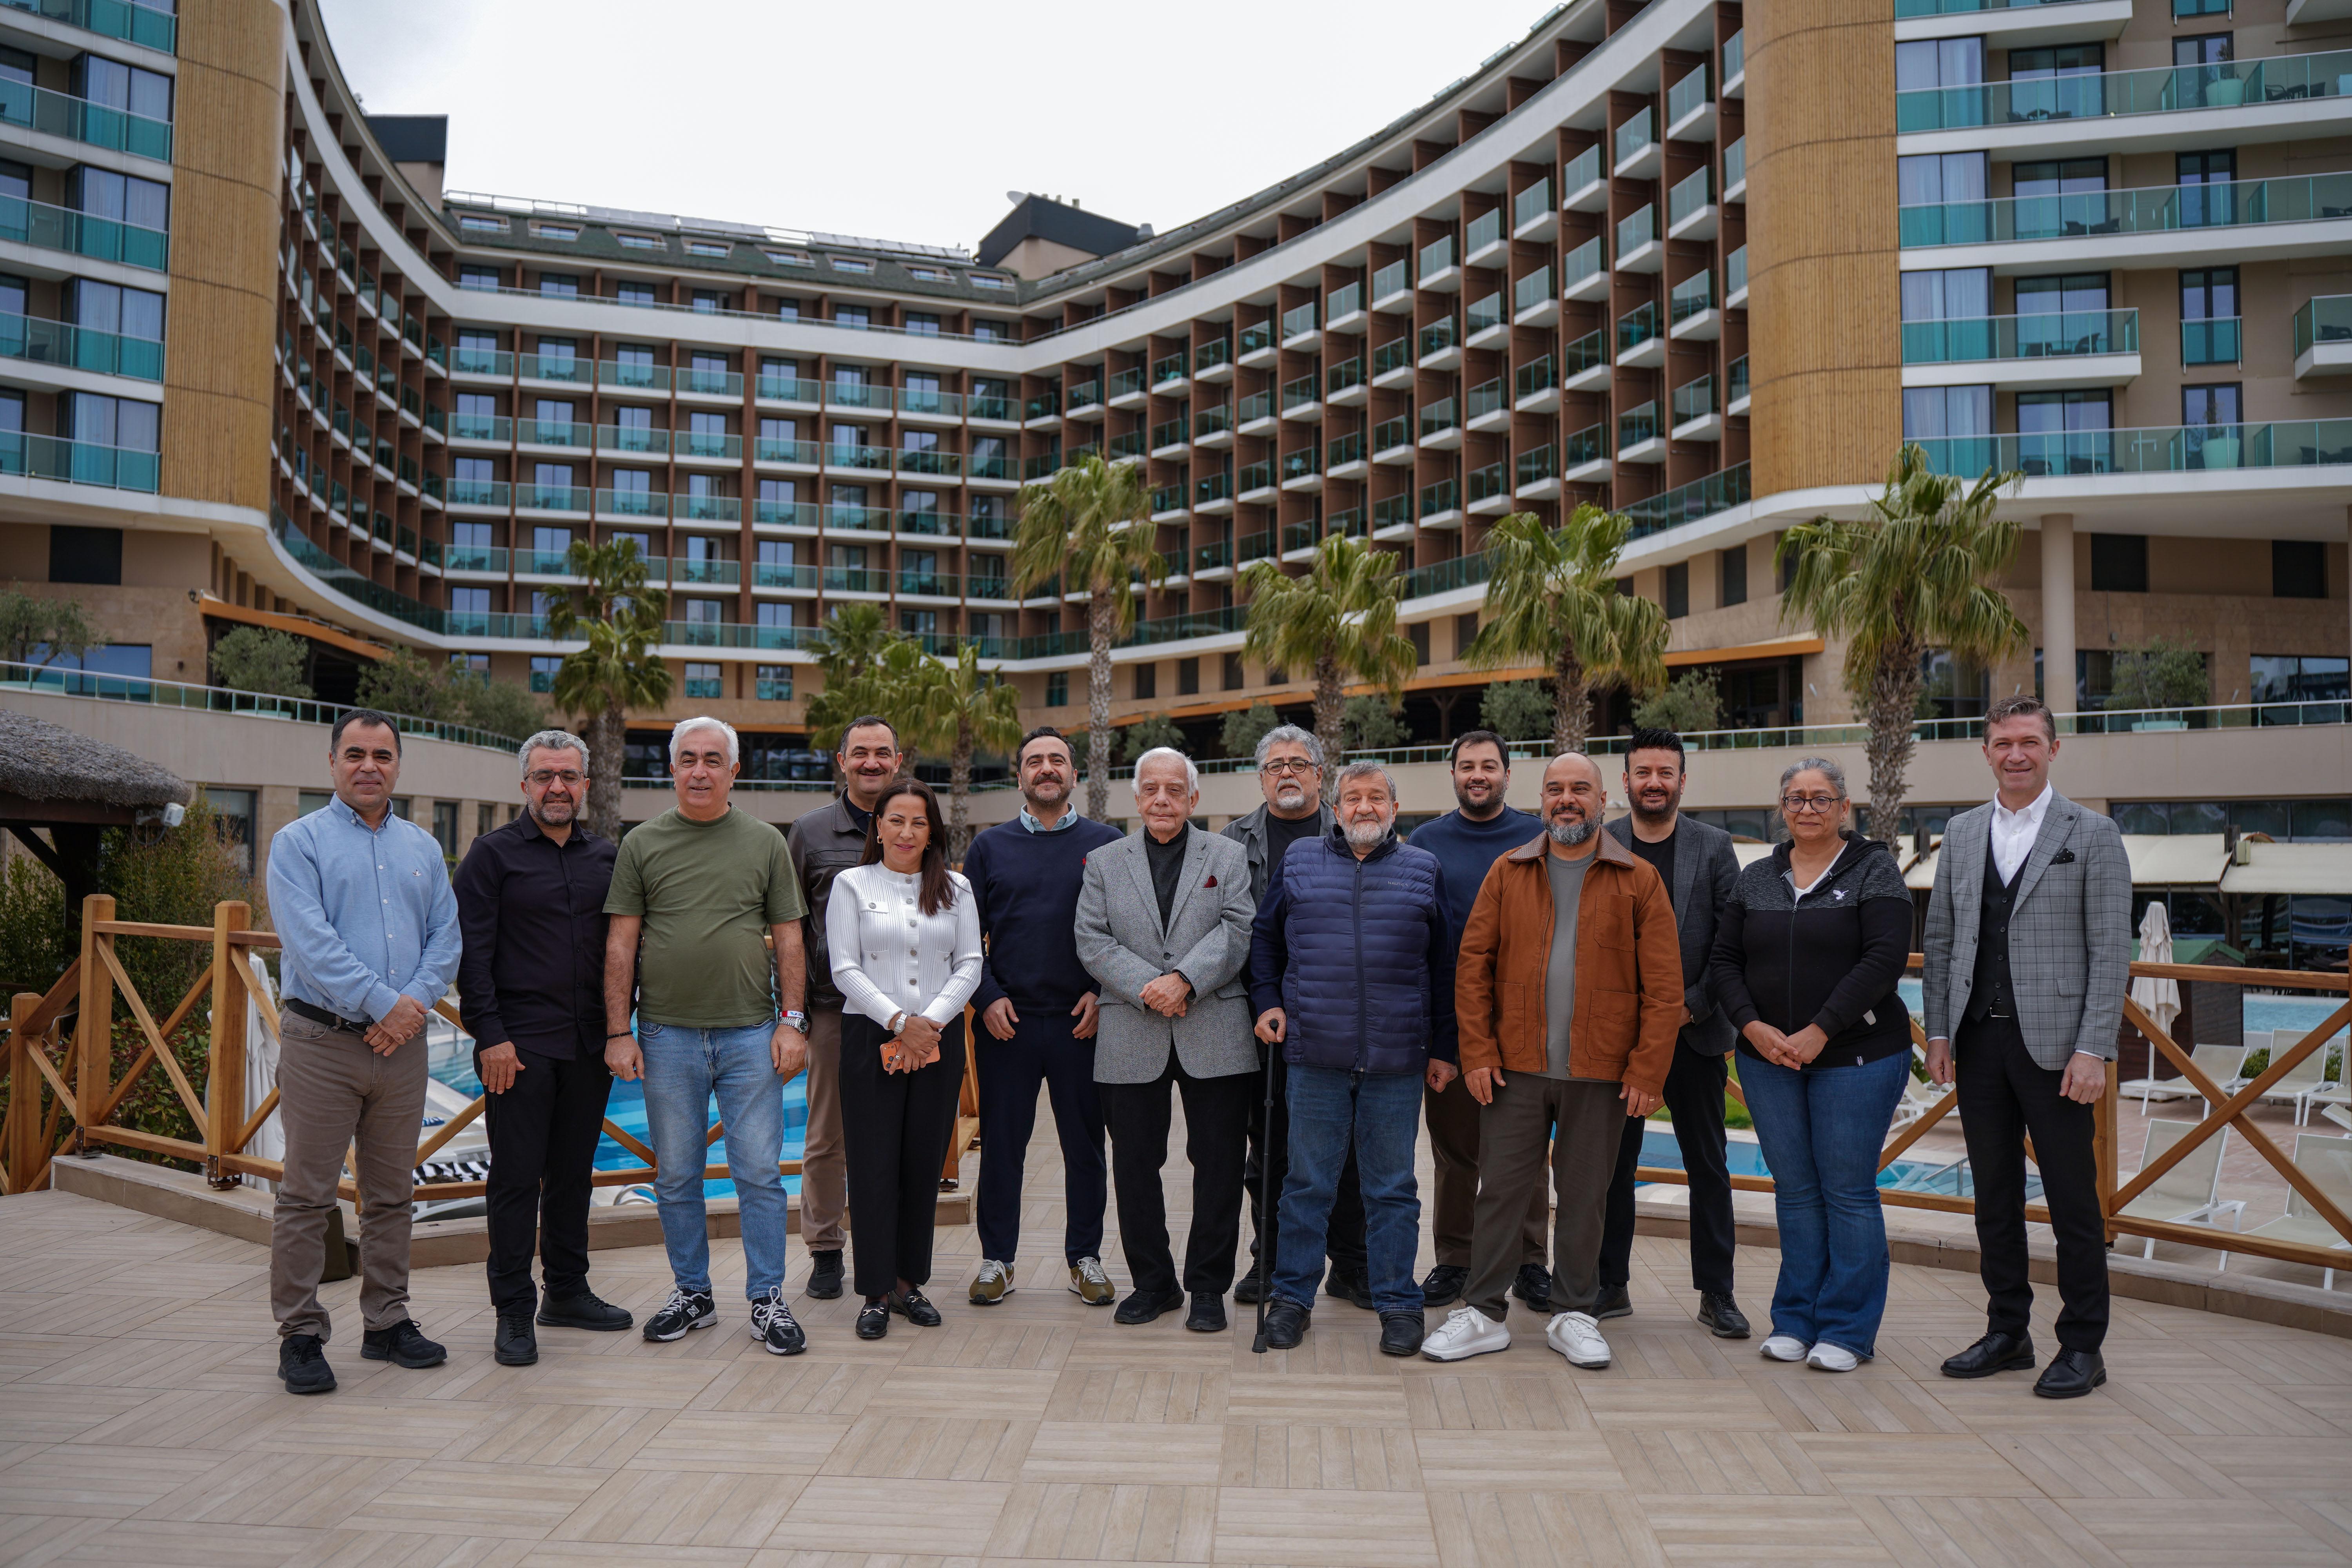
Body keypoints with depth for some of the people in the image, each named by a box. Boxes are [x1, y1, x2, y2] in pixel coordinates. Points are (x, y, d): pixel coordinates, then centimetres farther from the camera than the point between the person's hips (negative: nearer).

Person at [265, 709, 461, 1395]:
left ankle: (388, 1323, 21)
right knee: (307, 1196, 0)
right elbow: (311, 941, -13)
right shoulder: (300, 842, -1)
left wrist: (417, 1002, -10)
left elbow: (446, 937, 7)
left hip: (401, 1043, 4)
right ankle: (300, 1337, 10)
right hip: (322, 1040, -4)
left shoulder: (422, 848, 13)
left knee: (391, 1194, 11)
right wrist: (382, 1002, -17)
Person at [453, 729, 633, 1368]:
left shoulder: (607, 855, 11)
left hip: (589, 1044, 4)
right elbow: (471, 951, -6)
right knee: (516, 1177, 0)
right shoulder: (493, 853, -2)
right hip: (520, 1044, -4)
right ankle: (514, 1312, 9)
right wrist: (489, 1034, -13)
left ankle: (567, 1291, 26)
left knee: (573, 1172, 13)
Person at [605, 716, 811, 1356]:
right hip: (667, 1035, 1)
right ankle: (692, 1293, 25)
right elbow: (621, 942, 4)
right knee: (676, 1176, 10)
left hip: (751, 1033, -1)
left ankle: (768, 1300, 11)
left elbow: (789, 937, 6)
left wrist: (792, 1021, -2)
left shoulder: (765, 843, 6)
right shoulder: (643, 843, 5)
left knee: (760, 1173, 1)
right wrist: (617, 1032, -2)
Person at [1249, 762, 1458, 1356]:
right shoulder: (1299, 862, 9)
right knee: (1307, 1184, 7)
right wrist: (1267, 1001, 3)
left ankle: (1399, 1303, 19)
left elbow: (1443, 966, 10)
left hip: (1398, 1061, 0)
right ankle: (1292, 1296, 20)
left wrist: (1442, 1049, 7)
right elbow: (1265, 938, 16)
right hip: (1314, 1057, 0)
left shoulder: (1423, 870, 9)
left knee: (1393, 1190, 7)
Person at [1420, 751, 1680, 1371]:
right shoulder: (1508, 873, 5)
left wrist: (1648, 1070, -8)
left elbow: (1664, 985, -2)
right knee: (1501, 1188, 5)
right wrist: (1478, 1052, -4)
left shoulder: (1639, 880, 1)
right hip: (1515, 1065, 1)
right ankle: (1483, 1313, 16)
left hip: (1600, 1073, 0)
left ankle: (1574, 1314, 25)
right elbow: (1473, 965, 3)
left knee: (1584, 1196, 10)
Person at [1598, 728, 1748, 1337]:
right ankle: (1611, 1285, 19)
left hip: (1694, 1031, 0)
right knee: (1613, 1164, 7)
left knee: (1709, 1166, 7)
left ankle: (1716, 1293, 18)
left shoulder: (1714, 846, 2)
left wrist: (1693, 1006, -9)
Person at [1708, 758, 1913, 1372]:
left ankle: (1848, 1330, 12)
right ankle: (1796, 1320, 20)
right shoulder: (1757, 879, 11)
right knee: (1795, 1190, 10)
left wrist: (1818, 1032, -17)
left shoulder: (1875, 870, -2)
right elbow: (1725, 961, 8)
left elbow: (1885, 958, -13)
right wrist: (1754, 1028, -8)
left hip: (1855, 1058, -4)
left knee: (1848, 1190, 0)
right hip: (1768, 1058, 4)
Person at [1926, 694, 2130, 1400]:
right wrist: (1938, 1031, 7)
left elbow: (2111, 951, -6)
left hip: (2054, 1043, -4)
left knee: (2072, 1201, 4)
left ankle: (2082, 1347, 16)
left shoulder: (2092, 835, -1)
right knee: (1994, 1198, 12)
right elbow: (1939, 937, 13)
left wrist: (2094, 1049, -13)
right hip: (1979, 1042, 4)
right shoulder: (1962, 833, 11)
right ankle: (2007, 1332, 24)